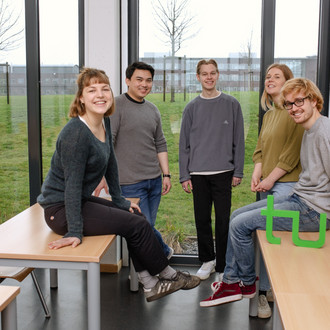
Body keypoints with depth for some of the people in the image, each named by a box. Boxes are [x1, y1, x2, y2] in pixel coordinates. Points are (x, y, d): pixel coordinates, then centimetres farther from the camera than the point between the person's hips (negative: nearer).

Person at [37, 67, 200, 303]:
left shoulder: (105, 123, 3)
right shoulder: (76, 133, -24)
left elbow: (111, 164, 13)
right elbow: (73, 184, -26)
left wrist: (119, 201, 16)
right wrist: (75, 231, -26)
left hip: (82, 200, 9)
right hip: (60, 209, -9)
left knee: (137, 217, 6)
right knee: (137, 225, -10)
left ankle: (151, 285, 13)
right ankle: (169, 276, 12)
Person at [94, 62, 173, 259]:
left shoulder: (153, 110, 14)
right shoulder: (117, 106, -7)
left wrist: (166, 174, 13)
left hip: (154, 180, 6)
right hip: (130, 183, -5)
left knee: (148, 226, 10)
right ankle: (164, 252, 23)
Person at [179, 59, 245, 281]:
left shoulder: (231, 104, 3)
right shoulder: (192, 108, 8)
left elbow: (238, 141, 3)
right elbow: (184, 144, 8)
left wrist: (238, 172, -2)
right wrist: (184, 175, 3)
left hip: (223, 172, -2)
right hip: (198, 174, 2)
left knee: (223, 220, 1)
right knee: (202, 219, 9)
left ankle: (222, 266, 14)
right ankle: (207, 260, 26)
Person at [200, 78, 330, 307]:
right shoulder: (309, 131, 13)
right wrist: (295, 196, 9)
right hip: (299, 198, 10)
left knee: (240, 224, -10)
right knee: (237, 215, 12)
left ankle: (247, 284, 13)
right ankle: (232, 282, 18)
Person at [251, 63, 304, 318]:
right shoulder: (269, 114, 18)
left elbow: (292, 153, -14)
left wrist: (270, 179, -11)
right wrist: (257, 173, 2)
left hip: (287, 184, -8)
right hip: (267, 184, 8)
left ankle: (262, 292, 3)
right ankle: (272, 286, 20)